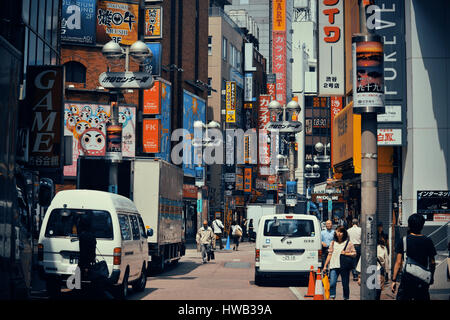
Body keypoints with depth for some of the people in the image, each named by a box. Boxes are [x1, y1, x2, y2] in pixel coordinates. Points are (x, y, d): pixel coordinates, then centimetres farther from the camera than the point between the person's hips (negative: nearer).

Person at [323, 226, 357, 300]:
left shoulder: (348, 243, 3)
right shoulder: (333, 243, 12)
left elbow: (354, 254, 5)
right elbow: (330, 255, 15)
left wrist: (346, 253, -11)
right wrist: (325, 265, 12)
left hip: (344, 267, -2)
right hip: (334, 266, 2)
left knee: (345, 285, 6)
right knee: (332, 283, -12)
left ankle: (346, 298, 20)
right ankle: (332, 297, -9)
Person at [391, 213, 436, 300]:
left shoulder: (402, 241, -5)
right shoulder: (428, 241, 3)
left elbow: (398, 262, -7)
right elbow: (432, 263, 8)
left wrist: (394, 280, -3)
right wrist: (431, 277, 24)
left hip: (407, 279, -3)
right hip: (423, 280, 3)